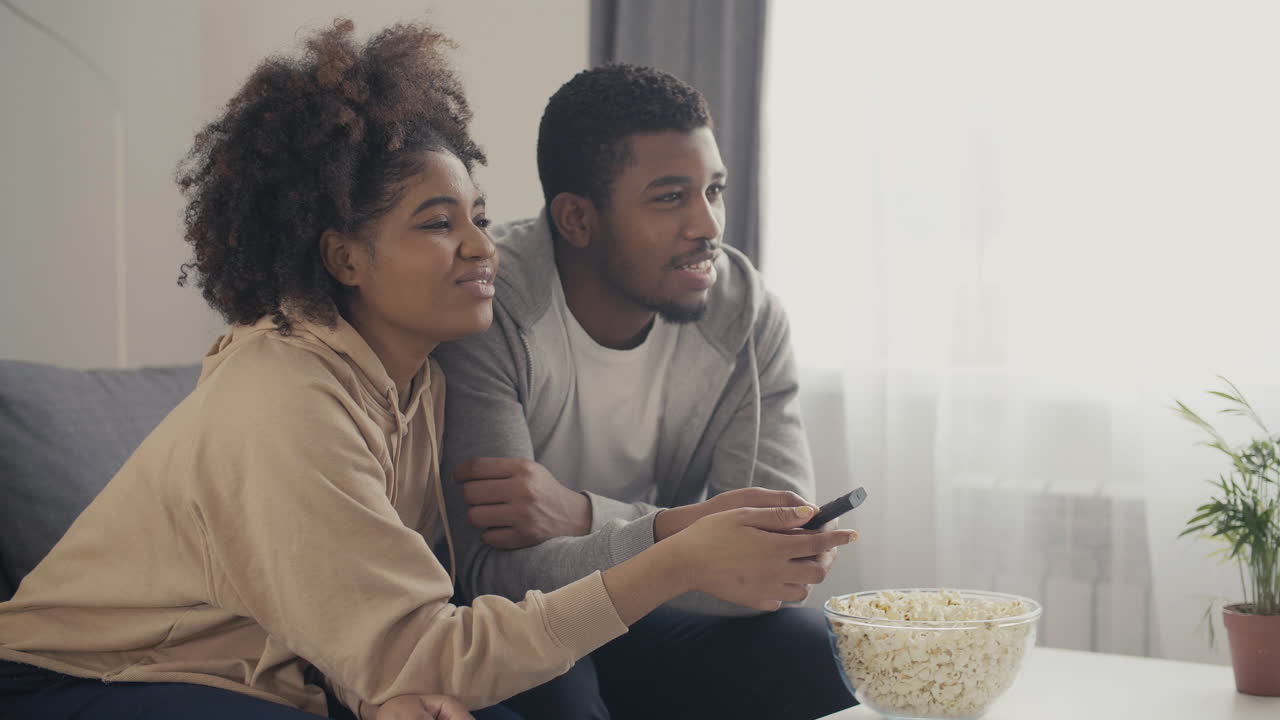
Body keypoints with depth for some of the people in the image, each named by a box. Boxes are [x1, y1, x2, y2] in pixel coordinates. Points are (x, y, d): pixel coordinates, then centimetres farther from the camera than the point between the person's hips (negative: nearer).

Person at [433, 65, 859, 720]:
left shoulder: (746, 311, -10)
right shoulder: (485, 306, -22)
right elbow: (497, 572, -28)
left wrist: (584, 516, -31)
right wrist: (672, 534, -44)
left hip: (637, 628, 4)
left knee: (810, 654, -21)